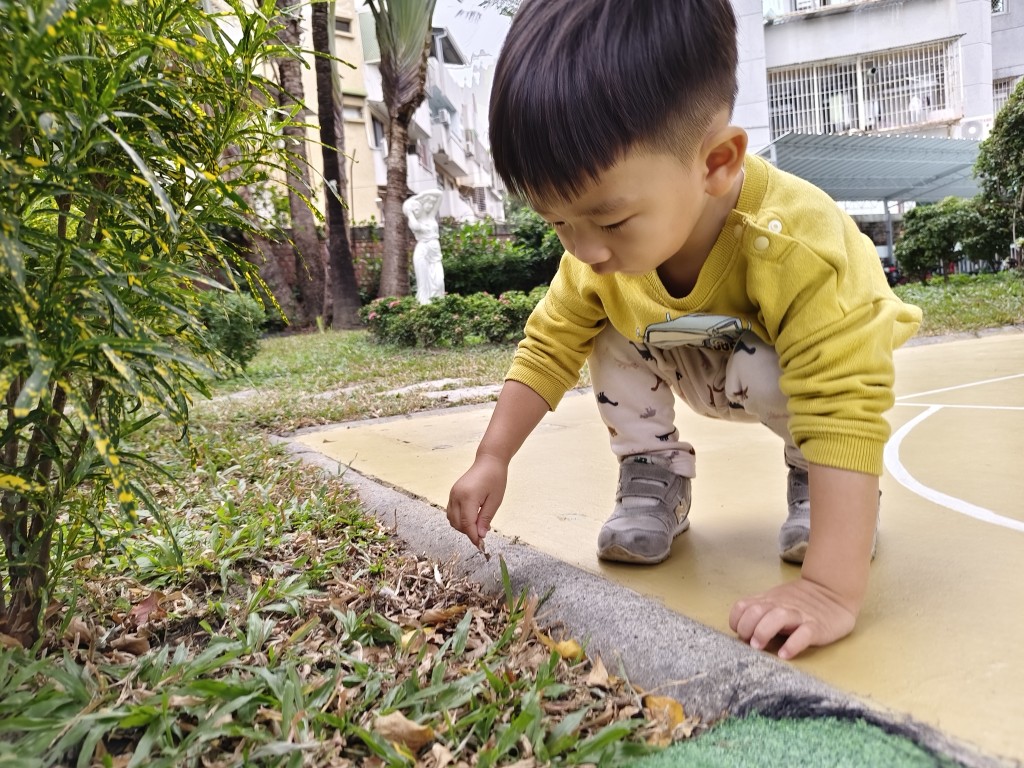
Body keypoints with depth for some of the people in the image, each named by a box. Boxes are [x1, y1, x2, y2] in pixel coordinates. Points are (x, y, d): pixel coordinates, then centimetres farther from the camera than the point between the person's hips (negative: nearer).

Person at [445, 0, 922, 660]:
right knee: (612, 339, -18)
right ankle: (654, 479, 1)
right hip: (699, 372, 4)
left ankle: (816, 481, -5)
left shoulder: (799, 244, -43)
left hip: (794, 366, -4)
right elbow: (548, 349, -14)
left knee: (762, 374, -35)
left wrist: (831, 588, -51)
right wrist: (492, 461, -21)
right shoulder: (597, 257, -26)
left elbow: (844, 409, -46)